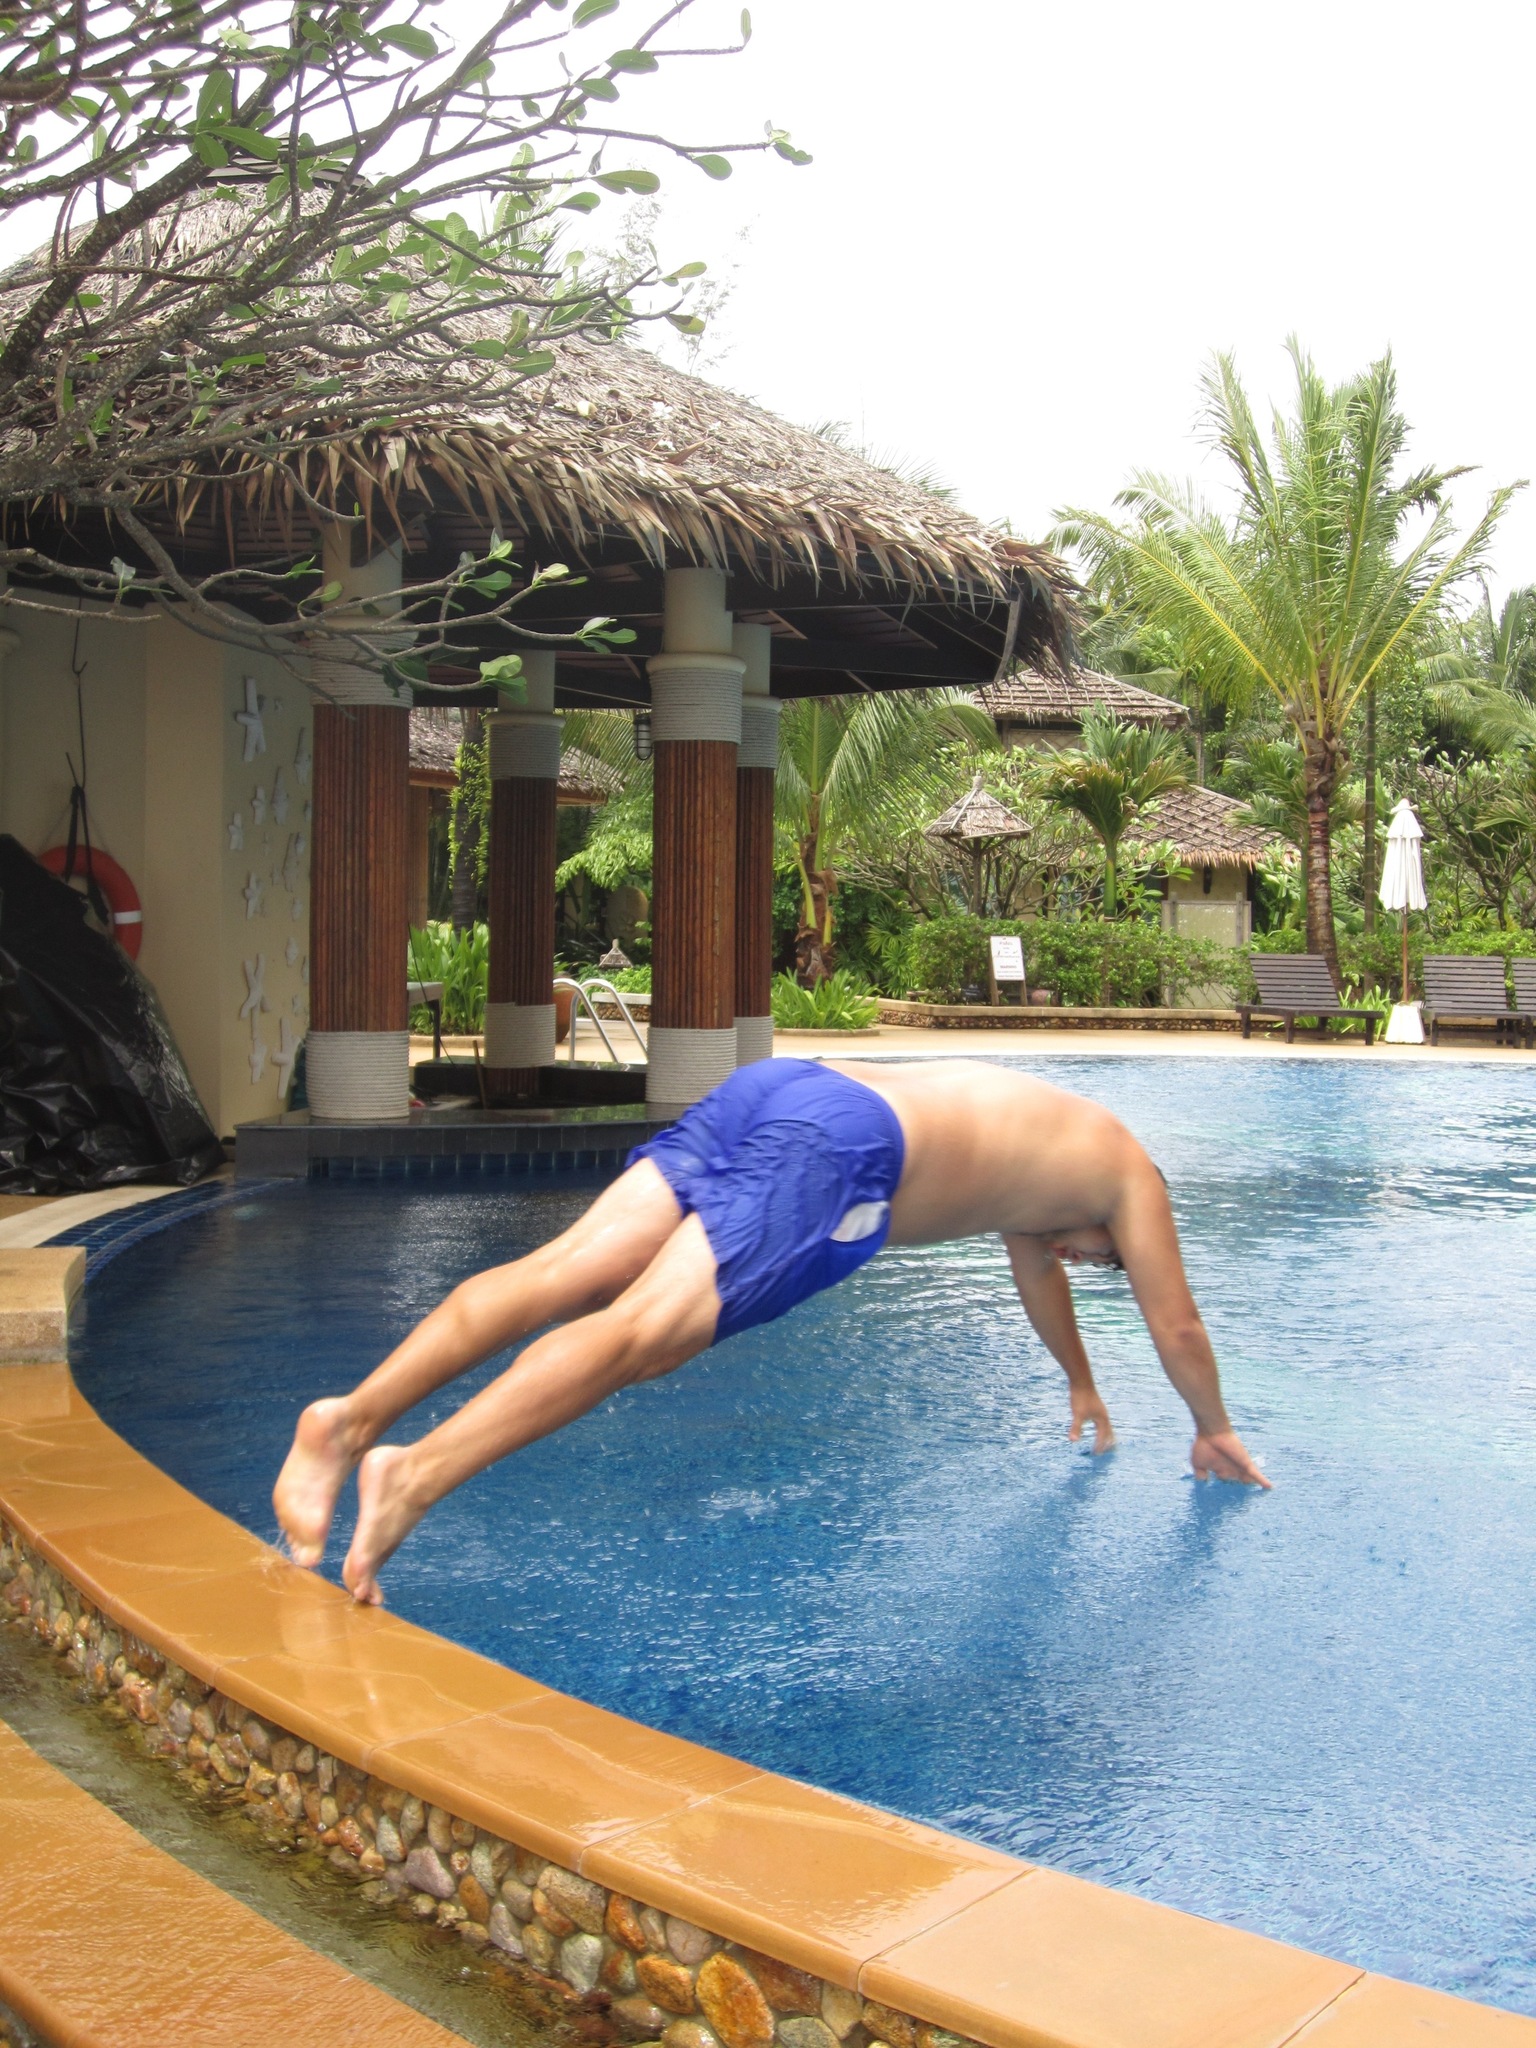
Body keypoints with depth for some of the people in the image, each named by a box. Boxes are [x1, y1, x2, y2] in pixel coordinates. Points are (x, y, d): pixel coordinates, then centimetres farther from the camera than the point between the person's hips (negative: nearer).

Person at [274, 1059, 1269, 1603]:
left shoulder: (1034, 1135, 43)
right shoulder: (1129, 1175, 24)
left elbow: (1034, 1265, 58)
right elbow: (1177, 1323, 32)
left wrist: (1083, 1384, 71)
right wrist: (1216, 1432, 50)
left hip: (769, 1085, 8)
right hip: (842, 1146, -8)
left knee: (561, 1277, -7)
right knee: (643, 1330, -22)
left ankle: (356, 1416, -20)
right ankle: (417, 1473, -37)